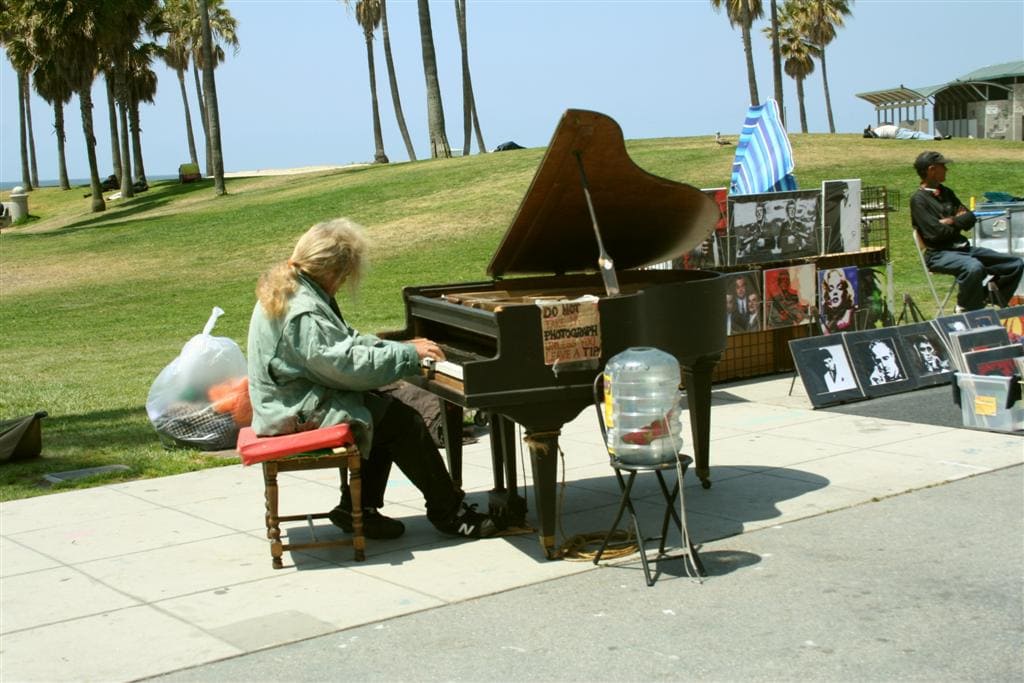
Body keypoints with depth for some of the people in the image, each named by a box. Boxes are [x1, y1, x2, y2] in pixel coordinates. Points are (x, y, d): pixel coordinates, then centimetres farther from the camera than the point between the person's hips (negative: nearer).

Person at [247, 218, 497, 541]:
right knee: (404, 422, -12)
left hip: (299, 398, 11)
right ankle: (449, 512, -1)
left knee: (387, 408, 12)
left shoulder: (289, 289, 10)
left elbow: (344, 340, 15)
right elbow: (348, 364, -28)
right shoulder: (303, 313, -25)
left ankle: (357, 508, 12)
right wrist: (408, 354, -18)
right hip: (301, 414, -11)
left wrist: (400, 347, 7)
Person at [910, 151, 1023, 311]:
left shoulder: (946, 193, 17)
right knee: (974, 267, -39)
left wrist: (952, 221, -9)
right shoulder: (918, 199, -7)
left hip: (963, 248, 8)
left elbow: (970, 219, 12)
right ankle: (967, 312, -21)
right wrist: (960, 222, 2)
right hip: (939, 254, -8)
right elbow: (936, 233, -16)